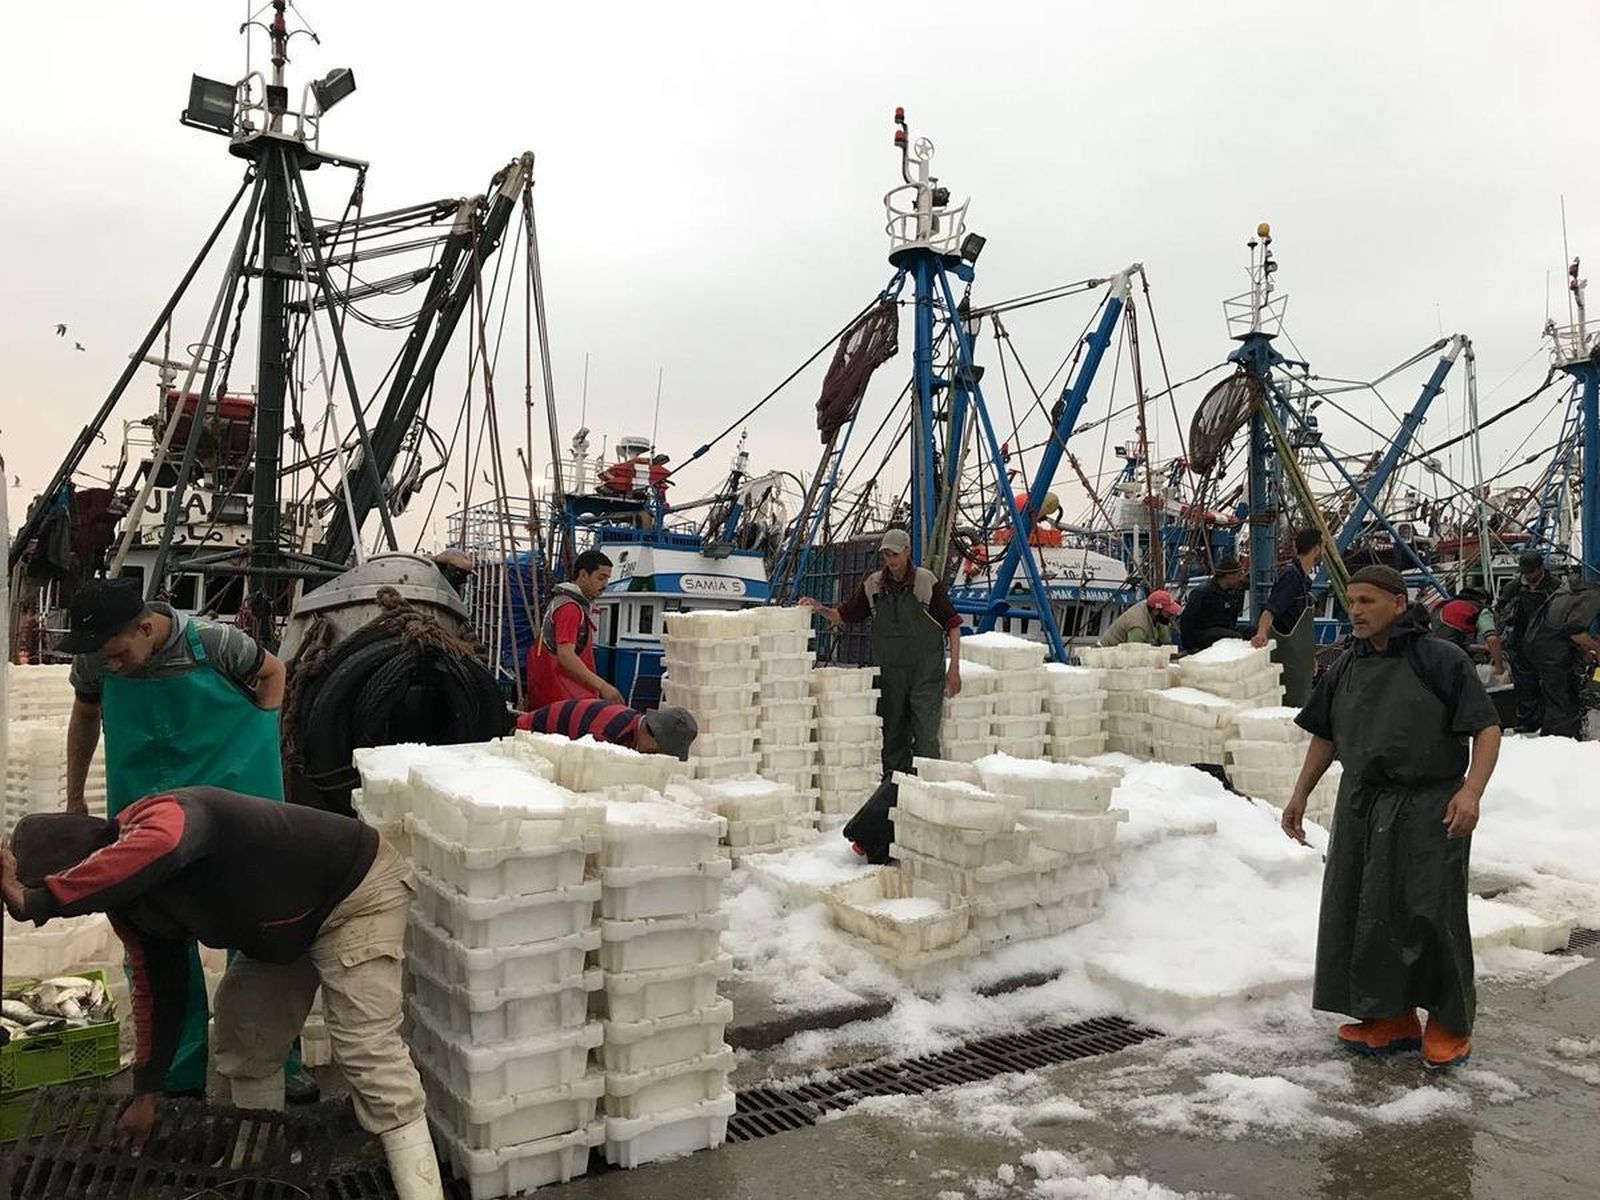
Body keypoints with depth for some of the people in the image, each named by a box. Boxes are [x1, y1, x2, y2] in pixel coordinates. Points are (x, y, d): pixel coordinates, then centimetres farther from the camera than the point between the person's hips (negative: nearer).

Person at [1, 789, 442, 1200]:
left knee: (367, 1051, -17)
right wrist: (145, 1093, 15)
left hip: (358, 890, -10)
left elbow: (159, 847, -58)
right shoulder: (124, 899, 0)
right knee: (241, 1038, 16)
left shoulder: (166, 817, -31)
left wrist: (36, 903, -52)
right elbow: (157, 986, 10)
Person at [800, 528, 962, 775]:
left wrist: (954, 669, -6)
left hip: (926, 672, -4)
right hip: (889, 673, 4)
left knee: (926, 735, -6)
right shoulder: (873, 585, 5)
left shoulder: (926, 581, -5)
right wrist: (820, 610, -9)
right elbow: (843, 616, 12)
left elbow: (952, 624, -2)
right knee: (892, 735, 9)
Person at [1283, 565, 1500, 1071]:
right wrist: (1300, 795, 18)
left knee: (1430, 914, -1)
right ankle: (1390, 1018, 23)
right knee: (1360, 912, 8)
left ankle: (1450, 1025, 20)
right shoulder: (1347, 666, 11)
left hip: (1427, 811, -6)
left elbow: (1487, 730, -10)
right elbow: (1326, 736, 19)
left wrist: (1471, 791, -24)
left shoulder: (1440, 660, -8)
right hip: (1360, 807, 6)